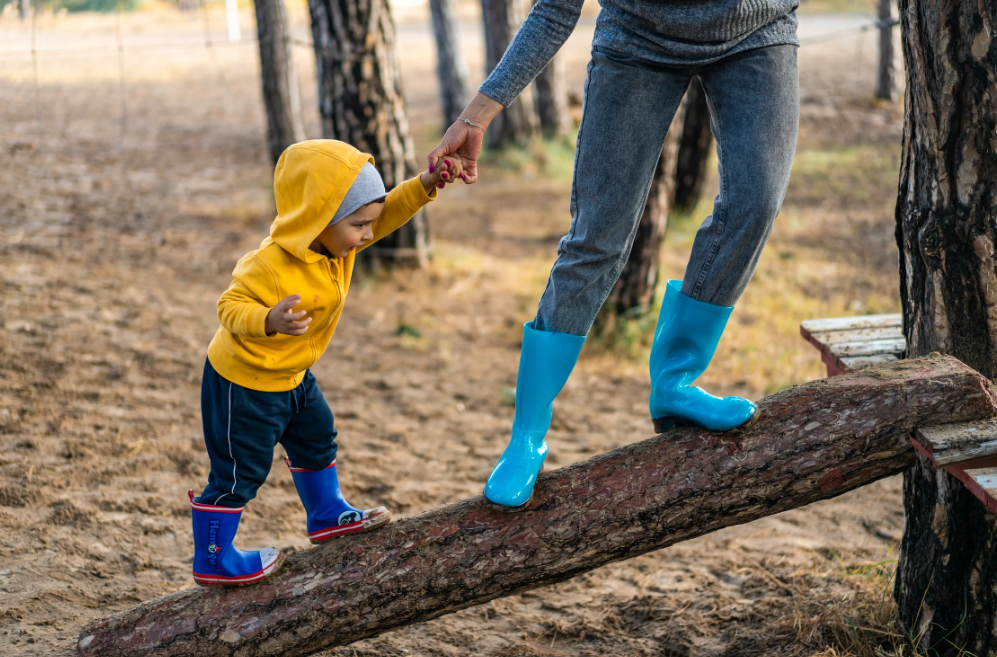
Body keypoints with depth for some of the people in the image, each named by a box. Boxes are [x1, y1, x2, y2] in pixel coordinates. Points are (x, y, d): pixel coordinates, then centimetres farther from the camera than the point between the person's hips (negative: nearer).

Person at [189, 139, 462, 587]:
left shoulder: (335, 241, -8)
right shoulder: (272, 266, -34)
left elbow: (387, 213, 0)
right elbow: (230, 307, -32)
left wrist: (424, 186, -16)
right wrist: (270, 321, -51)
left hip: (289, 375, 9)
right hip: (243, 382, -9)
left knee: (316, 438, 25)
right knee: (240, 471, 2)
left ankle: (327, 516, 46)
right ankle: (212, 561, 17)